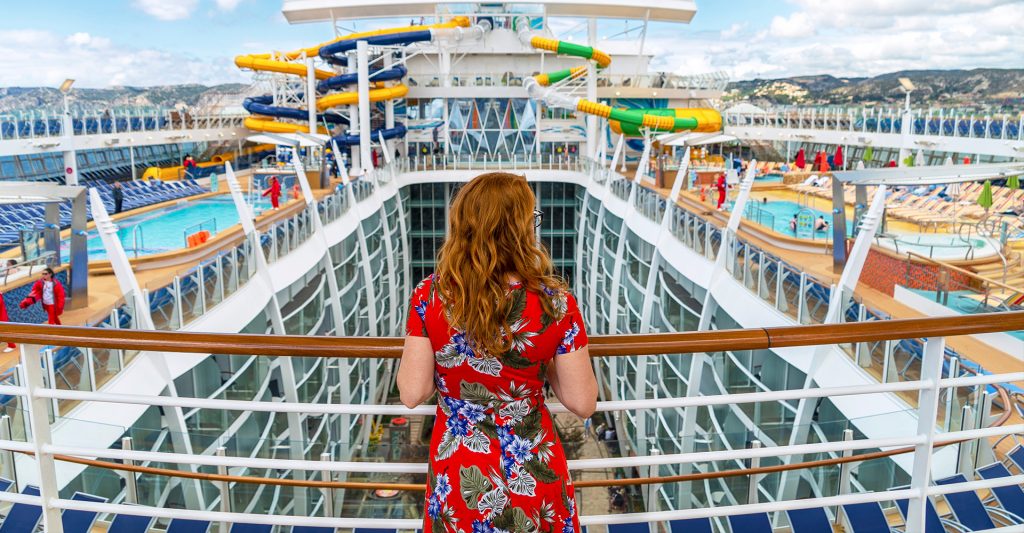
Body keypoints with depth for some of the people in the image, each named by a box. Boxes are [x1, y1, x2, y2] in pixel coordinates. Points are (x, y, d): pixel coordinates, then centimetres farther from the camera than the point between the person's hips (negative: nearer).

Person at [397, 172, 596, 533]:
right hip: (533, 479, -1)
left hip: (457, 478, 1)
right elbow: (583, 404, -12)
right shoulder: (555, 303, -19)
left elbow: (411, 394, -12)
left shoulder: (430, 296, -17)